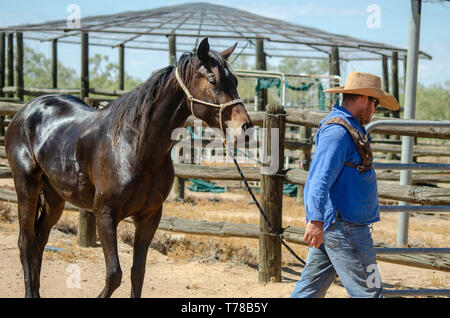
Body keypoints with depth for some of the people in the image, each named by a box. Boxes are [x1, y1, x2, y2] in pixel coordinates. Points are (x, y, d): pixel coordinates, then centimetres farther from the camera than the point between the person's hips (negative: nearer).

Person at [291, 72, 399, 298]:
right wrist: (316, 219, -37)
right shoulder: (337, 131, -15)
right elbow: (321, 177, -27)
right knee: (368, 292, -5)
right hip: (344, 227, -11)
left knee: (310, 289, 10)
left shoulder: (349, 129, 19)